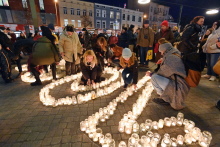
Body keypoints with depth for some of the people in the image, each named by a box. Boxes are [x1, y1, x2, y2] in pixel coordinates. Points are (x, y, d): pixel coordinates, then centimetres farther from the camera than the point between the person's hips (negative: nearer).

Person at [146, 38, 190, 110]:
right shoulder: (177, 55, 12)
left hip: (178, 88, -10)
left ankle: (166, 99, 2)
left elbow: (163, 73, -10)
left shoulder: (170, 57, -16)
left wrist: (151, 74, 4)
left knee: (154, 77, -15)